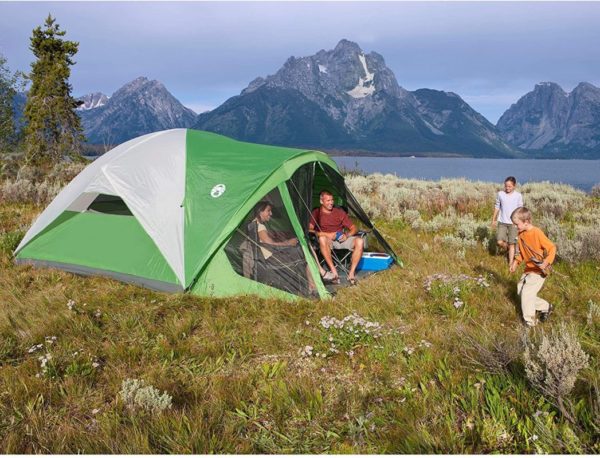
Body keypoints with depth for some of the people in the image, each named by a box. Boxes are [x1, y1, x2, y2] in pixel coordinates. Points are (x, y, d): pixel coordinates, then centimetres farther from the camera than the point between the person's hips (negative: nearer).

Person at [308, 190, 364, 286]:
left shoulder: (339, 212, 7)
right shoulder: (316, 213, -1)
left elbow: (354, 228, 8)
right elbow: (309, 230, -13)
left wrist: (347, 235, -15)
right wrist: (326, 234, -22)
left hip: (342, 239, 3)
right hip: (327, 240, -3)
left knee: (359, 241, -26)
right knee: (322, 239, -40)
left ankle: (351, 273, -22)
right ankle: (334, 272, -36)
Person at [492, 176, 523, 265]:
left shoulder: (518, 196, -4)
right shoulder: (500, 194, -1)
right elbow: (497, 207, 9)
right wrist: (494, 219, 11)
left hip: (513, 223, -1)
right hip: (502, 222, 1)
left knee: (512, 244, 1)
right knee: (500, 242, -12)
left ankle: (511, 263, 10)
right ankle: (508, 248, 22)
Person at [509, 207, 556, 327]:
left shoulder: (537, 233, -23)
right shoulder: (521, 234, 0)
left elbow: (552, 248, -18)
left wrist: (546, 262, -31)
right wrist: (516, 262, 3)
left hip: (539, 270, -9)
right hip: (528, 269, 9)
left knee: (527, 293, -13)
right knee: (520, 291, 11)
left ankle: (530, 322, 1)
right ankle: (546, 307, 26)